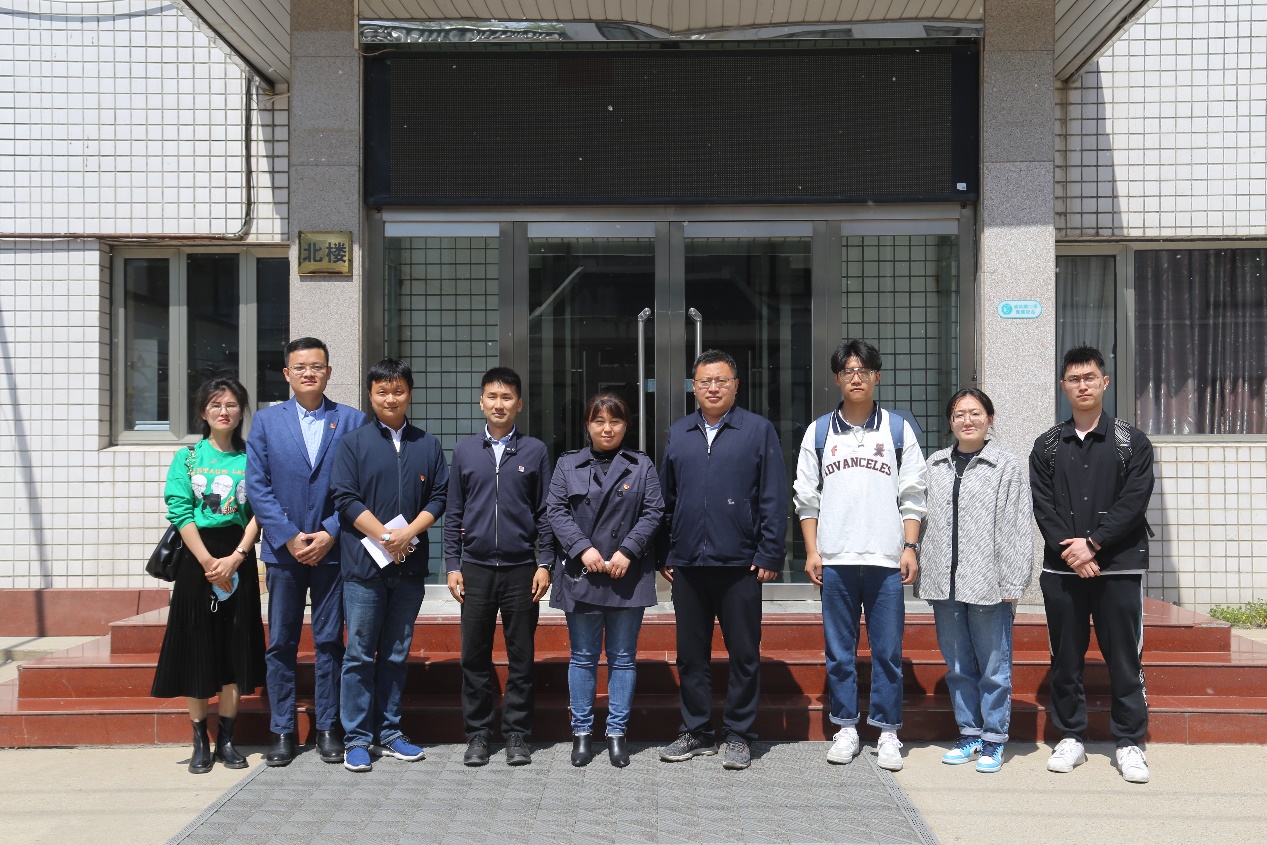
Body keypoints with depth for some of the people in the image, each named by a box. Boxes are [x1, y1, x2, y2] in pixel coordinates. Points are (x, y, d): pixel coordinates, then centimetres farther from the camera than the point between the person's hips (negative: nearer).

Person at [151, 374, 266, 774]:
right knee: (197, 646, 1)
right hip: (197, 557, -1)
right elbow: (180, 511, -5)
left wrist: (235, 558, -13)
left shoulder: (251, 458, 6)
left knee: (235, 647, 3)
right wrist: (208, 561, -14)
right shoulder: (188, 457, 3)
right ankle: (200, 741, 10)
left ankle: (226, 738, 12)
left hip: (239, 557, 1)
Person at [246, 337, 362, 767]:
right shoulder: (266, 421, 6)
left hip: (332, 549, -1)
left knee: (329, 642, 5)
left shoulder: (352, 421, 4)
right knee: (281, 644, 5)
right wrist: (288, 537, -9)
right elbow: (257, 485, 0)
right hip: (283, 549, 1)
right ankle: (282, 732, 13)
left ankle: (328, 729, 15)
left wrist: (330, 533, -10)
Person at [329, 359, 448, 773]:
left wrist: (409, 532, -10)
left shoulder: (427, 444, 9)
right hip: (364, 564, -3)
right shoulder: (354, 442, 2)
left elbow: (439, 496, 6)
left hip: (410, 564, 3)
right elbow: (345, 498, -5)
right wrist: (385, 536, -13)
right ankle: (356, 739, 8)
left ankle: (389, 732, 19)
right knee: (360, 653, 1)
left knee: (397, 653, 10)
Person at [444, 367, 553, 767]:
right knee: (475, 658, 5)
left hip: (521, 569, -1)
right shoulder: (464, 450, 8)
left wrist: (544, 564, -1)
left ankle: (517, 734, 14)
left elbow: (544, 512, 5)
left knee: (521, 658, 4)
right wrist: (453, 565, 4)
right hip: (476, 569, 1)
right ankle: (477, 734, 16)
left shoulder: (534, 451, 4)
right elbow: (454, 512, 10)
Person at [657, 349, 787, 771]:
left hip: (739, 563, -3)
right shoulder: (678, 433, 12)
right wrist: (664, 555, 8)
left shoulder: (759, 430, 2)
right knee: (691, 653, 10)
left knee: (744, 653, 4)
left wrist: (769, 555, -8)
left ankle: (738, 736, 15)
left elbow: (774, 497, -2)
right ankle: (696, 732, 21)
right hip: (688, 563, 3)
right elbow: (666, 498, 14)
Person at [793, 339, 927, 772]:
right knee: (839, 650, 6)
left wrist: (910, 548, -3)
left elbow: (912, 496, 6)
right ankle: (846, 728, 16)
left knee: (887, 650, 1)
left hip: (886, 558, -1)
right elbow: (807, 497, 9)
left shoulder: (898, 429, 7)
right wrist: (811, 551, 2)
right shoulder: (819, 432, 9)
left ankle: (887, 731, 10)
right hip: (835, 558, 1)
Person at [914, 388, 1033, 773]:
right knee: (958, 665, 12)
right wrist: (925, 579, 9)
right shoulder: (935, 465, 10)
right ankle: (969, 734, 24)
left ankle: (993, 740, 14)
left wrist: (1011, 583, -9)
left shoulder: (1008, 466, -1)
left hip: (989, 584, -4)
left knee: (994, 666, 3)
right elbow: (925, 523, 12)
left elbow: (1015, 529, -4)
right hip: (945, 584, 4)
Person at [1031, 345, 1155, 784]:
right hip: (1062, 569, 2)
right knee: (1066, 658, 7)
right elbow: (1043, 506, 1)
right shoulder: (1047, 446, 9)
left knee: (1124, 658, 1)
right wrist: (1069, 550, -13)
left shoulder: (1132, 442, 4)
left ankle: (1129, 742, 10)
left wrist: (1092, 543, -15)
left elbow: (1134, 501, -6)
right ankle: (1070, 737, 17)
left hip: (1119, 567, -2)